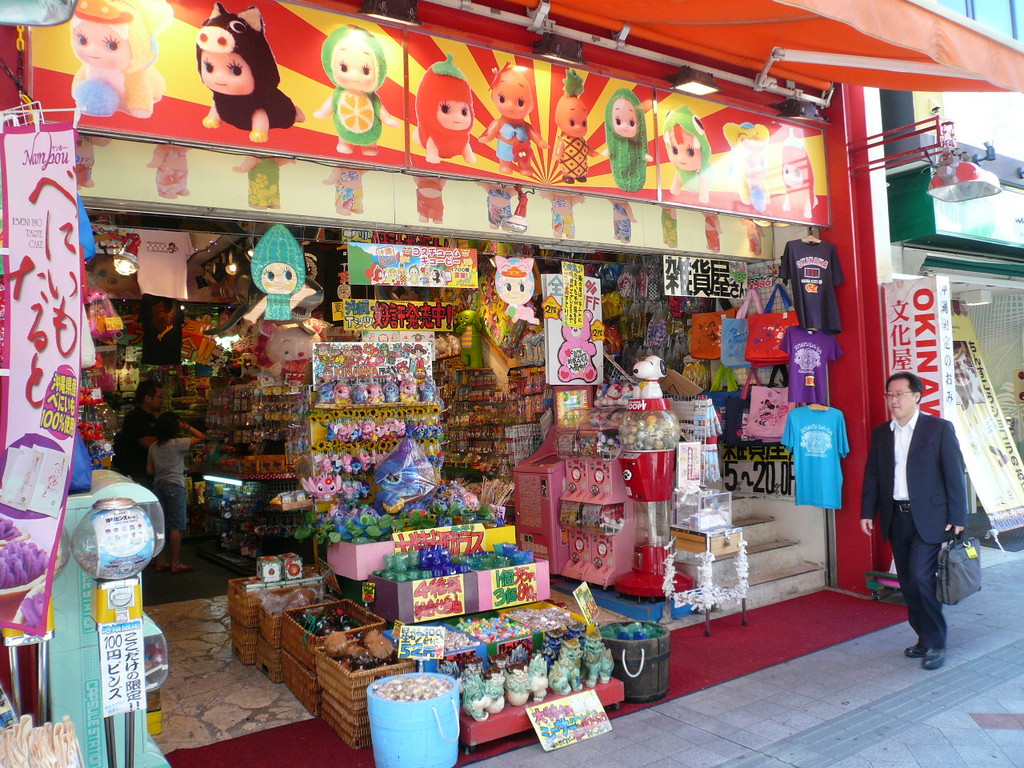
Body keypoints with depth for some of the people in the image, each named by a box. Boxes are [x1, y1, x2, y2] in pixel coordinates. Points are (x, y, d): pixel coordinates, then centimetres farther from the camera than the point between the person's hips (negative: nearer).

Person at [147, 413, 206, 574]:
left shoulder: (153, 447, 7)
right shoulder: (177, 443, -10)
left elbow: (150, 470, 10)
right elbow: (202, 437, -8)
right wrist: (187, 427, 2)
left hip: (158, 485, 6)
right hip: (174, 485, -6)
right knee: (176, 526, -3)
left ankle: (160, 562, 15)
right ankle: (176, 564, -1)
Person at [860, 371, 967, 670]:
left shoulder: (940, 428, -3)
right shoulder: (880, 433, 9)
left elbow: (954, 474, -5)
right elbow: (872, 474, 10)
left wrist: (958, 517, -9)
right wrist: (868, 512, 4)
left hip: (928, 518, -5)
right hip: (895, 518, 5)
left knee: (921, 577, -12)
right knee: (908, 582, 10)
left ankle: (936, 643, 4)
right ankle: (924, 637, 24)